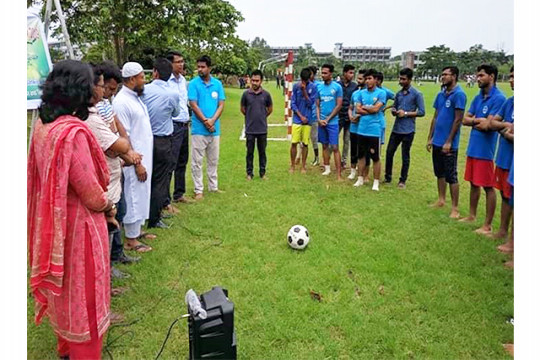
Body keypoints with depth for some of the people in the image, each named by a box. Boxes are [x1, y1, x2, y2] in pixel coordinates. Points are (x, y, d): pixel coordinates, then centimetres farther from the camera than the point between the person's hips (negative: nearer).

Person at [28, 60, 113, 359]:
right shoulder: (74, 131, -27)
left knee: (64, 289, 26)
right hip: (79, 225, -9)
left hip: (54, 222, 9)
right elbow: (92, 194, -24)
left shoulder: (43, 124, 0)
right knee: (83, 294, 10)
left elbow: (51, 176, 7)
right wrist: (108, 207, -2)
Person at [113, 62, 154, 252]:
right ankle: (131, 240, 14)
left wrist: (144, 160, 15)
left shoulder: (136, 97, 10)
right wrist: (136, 164, -19)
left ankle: (137, 230, 33)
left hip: (145, 157, 9)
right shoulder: (121, 102, -18)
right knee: (133, 198, 1)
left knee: (141, 196, 18)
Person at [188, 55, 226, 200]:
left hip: (215, 128, 4)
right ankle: (198, 190, 9)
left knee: (213, 160, 13)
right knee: (197, 161, 0)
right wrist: (206, 122, -11)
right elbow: (193, 105, -8)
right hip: (199, 129, -4)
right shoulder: (193, 83, -4)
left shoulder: (217, 84, 6)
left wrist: (212, 120, -11)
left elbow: (221, 105, 3)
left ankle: (213, 186, 26)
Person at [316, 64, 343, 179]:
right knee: (325, 145, 12)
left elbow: (339, 106, -7)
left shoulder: (337, 87, -5)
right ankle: (327, 168, 25)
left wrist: (327, 119, -9)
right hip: (321, 121, 4)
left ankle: (339, 175, -6)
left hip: (333, 122, -4)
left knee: (335, 147, -6)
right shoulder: (319, 87, 6)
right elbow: (317, 105, 10)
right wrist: (319, 119, -4)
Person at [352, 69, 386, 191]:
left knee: (375, 157, 2)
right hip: (361, 129, 5)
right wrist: (370, 110, -9)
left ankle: (376, 182, 13)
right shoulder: (362, 93, 8)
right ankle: (360, 179, 26)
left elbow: (375, 109, -14)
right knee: (361, 155, 13)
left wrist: (364, 107, 0)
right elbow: (357, 109, 0)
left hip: (374, 130, -4)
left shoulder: (381, 93, -5)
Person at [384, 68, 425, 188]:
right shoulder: (398, 93, 11)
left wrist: (406, 113, -14)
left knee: (405, 156, 4)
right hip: (396, 128, 5)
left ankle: (402, 180, 16)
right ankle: (387, 177, 20)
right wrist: (394, 111, -4)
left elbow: (422, 112, -8)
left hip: (408, 130, -5)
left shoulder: (416, 94, -6)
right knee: (389, 152, 6)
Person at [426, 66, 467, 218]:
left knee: (451, 177, -1)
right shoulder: (440, 95, 10)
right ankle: (441, 200, 30)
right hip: (437, 142, 7)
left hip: (449, 144, -7)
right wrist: (430, 138, 12)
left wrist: (449, 142, -16)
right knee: (439, 173, 16)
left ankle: (455, 208, 7)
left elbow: (458, 120, -15)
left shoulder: (459, 94, -12)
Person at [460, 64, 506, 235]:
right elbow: (465, 119, 9)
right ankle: (472, 215, 32)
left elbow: (487, 125, -19)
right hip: (473, 147, 8)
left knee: (488, 187, 0)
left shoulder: (498, 98, -13)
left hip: (485, 150, -8)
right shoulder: (478, 97, 11)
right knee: (474, 183, 17)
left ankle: (487, 225, 8)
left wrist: (475, 121, -2)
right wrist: (479, 120, -8)